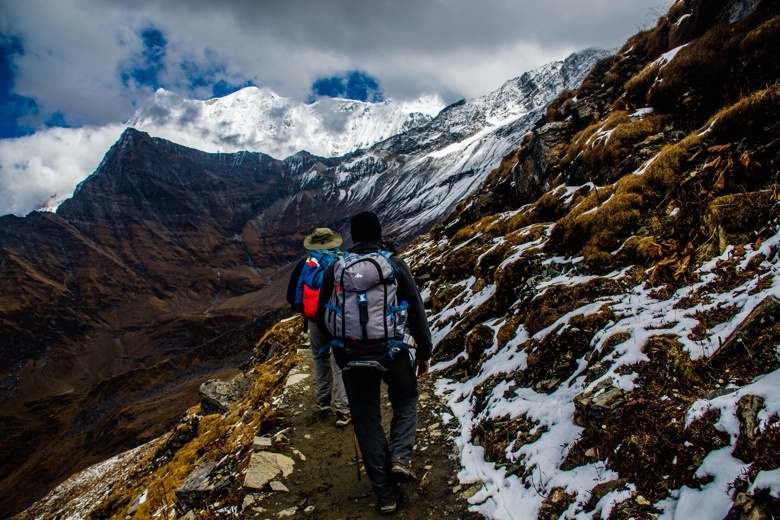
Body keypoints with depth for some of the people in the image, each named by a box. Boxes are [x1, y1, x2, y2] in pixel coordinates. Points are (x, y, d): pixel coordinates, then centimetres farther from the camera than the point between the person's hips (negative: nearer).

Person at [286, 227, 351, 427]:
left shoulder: (305, 264, 0)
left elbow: (293, 296, 4)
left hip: (315, 321, 2)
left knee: (321, 359, 21)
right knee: (340, 365, 3)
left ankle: (324, 400, 32)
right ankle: (342, 410, 3)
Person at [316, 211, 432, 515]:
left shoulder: (334, 270, -1)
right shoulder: (395, 265, -5)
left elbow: (322, 320, 4)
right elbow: (416, 311, -5)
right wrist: (424, 352, 5)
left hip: (352, 358, 1)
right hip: (392, 353, -1)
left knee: (367, 422, 13)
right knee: (406, 400, 26)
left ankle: (386, 495, 19)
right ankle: (400, 457, 5)